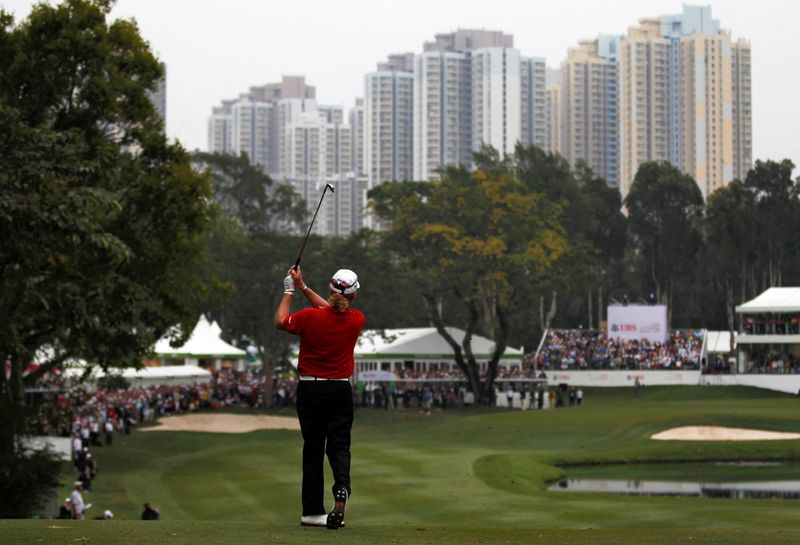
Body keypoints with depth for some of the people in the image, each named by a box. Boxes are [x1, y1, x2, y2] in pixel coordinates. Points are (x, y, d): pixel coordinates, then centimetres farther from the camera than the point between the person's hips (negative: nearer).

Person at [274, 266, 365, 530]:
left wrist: (289, 291, 18)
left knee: (313, 449, 8)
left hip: (309, 389, 0)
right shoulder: (357, 320, -5)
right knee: (339, 446, 5)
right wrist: (303, 287, 18)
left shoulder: (309, 317, -13)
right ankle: (342, 488, -25)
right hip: (340, 390, 1)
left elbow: (280, 321, 7)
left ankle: (313, 511, 9)